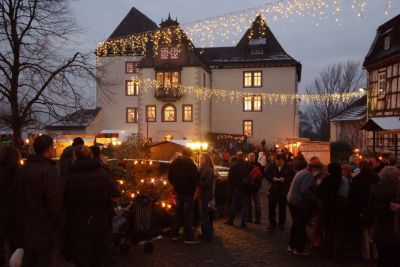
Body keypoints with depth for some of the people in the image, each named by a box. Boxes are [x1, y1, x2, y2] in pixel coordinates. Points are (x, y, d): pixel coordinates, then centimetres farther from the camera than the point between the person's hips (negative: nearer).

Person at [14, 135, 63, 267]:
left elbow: (18, 199, 13)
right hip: (45, 230, -8)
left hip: (26, 228, 8)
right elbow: (55, 202, -22)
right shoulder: (49, 171, -20)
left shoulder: (22, 169, 6)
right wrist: (60, 225, -9)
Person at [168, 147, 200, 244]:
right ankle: (189, 237, 1)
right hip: (188, 191, -6)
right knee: (188, 214, -2)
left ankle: (175, 234, 22)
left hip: (178, 191, 6)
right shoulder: (190, 163, -14)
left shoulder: (174, 162, 6)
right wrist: (193, 188, -2)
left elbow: (170, 177, 11)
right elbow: (196, 177, -18)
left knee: (178, 212, 16)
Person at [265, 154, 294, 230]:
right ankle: (272, 223, 16)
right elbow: (266, 174, 6)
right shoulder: (271, 167, 0)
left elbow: (292, 176, -4)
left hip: (283, 190, -1)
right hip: (273, 189, 1)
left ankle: (281, 223, 23)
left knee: (282, 208, 9)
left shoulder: (288, 167, -5)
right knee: (271, 207, 3)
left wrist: (285, 179, -17)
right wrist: (272, 178, -12)